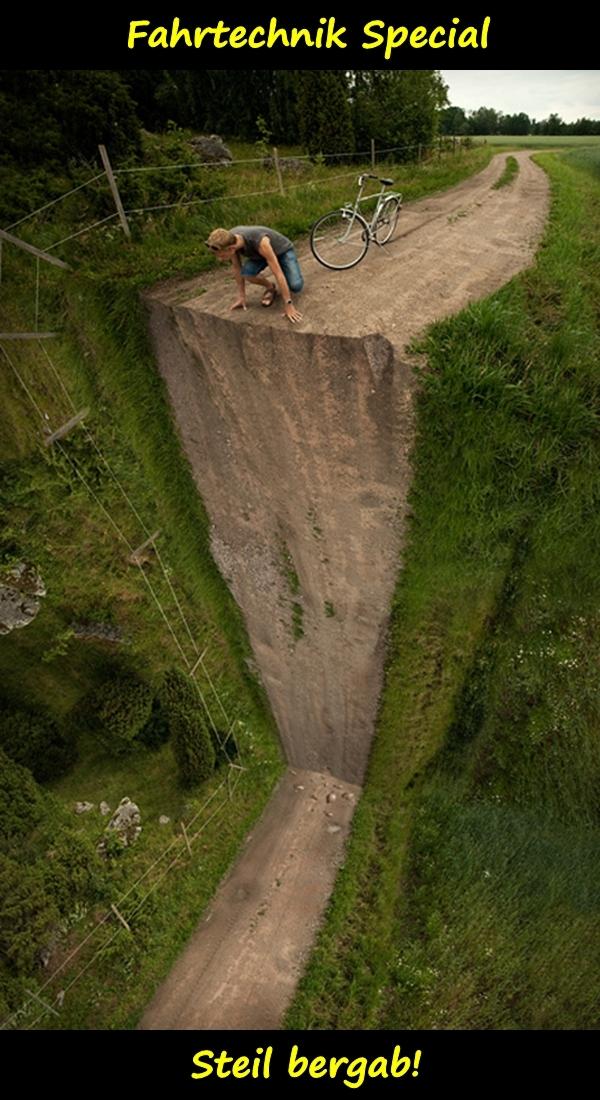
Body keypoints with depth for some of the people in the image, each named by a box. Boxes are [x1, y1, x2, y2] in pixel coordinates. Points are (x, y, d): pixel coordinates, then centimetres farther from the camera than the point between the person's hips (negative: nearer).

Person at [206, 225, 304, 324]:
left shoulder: (260, 242, -45)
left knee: (295, 287, -29)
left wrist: (288, 305, -43)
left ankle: (284, 287, 9)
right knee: (246, 273, -27)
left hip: (283, 250, -4)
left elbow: (278, 273, -43)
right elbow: (237, 268, -10)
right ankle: (270, 287, 4)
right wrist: (241, 296, -6)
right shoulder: (229, 240, -27)